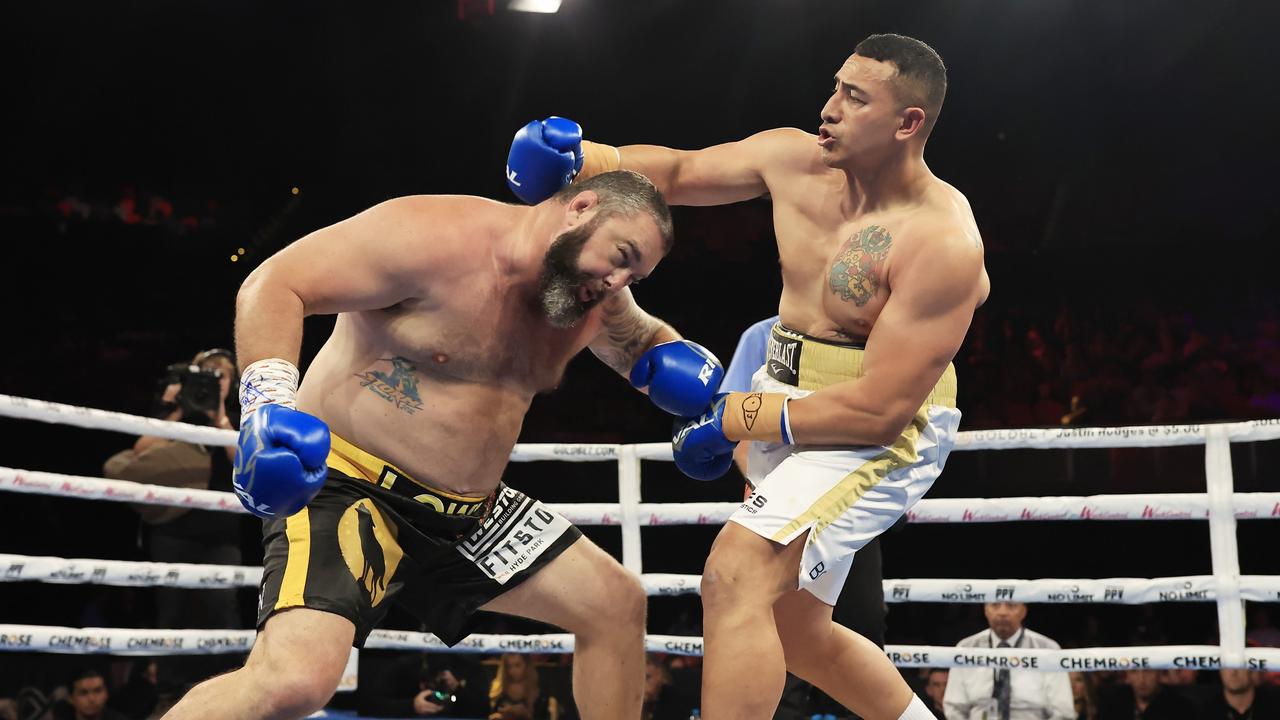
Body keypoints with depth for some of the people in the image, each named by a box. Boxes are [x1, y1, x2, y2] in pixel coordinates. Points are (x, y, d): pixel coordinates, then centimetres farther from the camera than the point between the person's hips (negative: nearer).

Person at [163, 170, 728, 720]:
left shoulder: (597, 302, 5)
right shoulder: (435, 238, -18)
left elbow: (644, 341, 27)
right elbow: (274, 285, -20)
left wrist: (677, 360, 2)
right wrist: (268, 399, -35)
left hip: (466, 513, 8)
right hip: (347, 492, -8)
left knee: (618, 604, 10)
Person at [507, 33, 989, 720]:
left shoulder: (943, 242, -26)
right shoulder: (795, 160, -6)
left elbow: (880, 409, -26)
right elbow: (678, 172, 7)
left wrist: (734, 419, -19)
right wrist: (582, 159, -13)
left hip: (881, 432, -8)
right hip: (788, 400, 8)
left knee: (737, 575, -26)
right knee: (794, 631, 20)